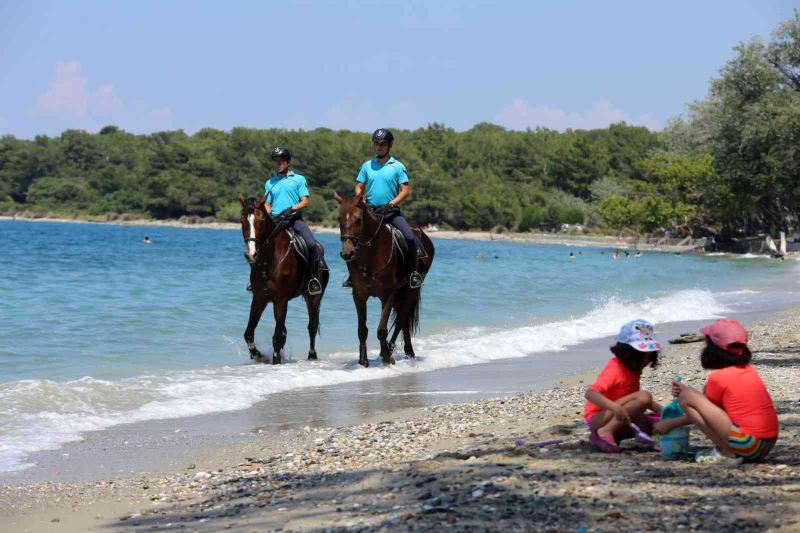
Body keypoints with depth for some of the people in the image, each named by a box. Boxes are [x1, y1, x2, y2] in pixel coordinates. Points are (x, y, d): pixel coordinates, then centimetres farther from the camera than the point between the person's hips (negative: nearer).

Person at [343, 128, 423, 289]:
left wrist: (391, 204, -16)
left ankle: (412, 272, -5)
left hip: (391, 212, -2)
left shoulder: (397, 167, 2)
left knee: (410, 238, -22)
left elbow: (405, 191, -3)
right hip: (370, 211, 3)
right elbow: (359, 188, 12)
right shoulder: (367, 166, 10)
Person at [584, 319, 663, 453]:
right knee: (644, 397, -26)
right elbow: (590, 393, -32)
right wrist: (615, 407, -47)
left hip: (618, 419, 9)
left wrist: (661, 410, 7)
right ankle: (605, 433, -28)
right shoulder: (615, 368, -19)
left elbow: (636, 398, 22)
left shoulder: (633, 368, 9)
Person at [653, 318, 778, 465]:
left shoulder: (717, 377, -9)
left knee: (686, 397, -8)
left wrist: (670, 424, 18)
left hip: (748, 444, -9)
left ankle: (726, 454, -6)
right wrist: (686, 390, 31)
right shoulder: (748, 370, 13)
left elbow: (705, 411, 7)